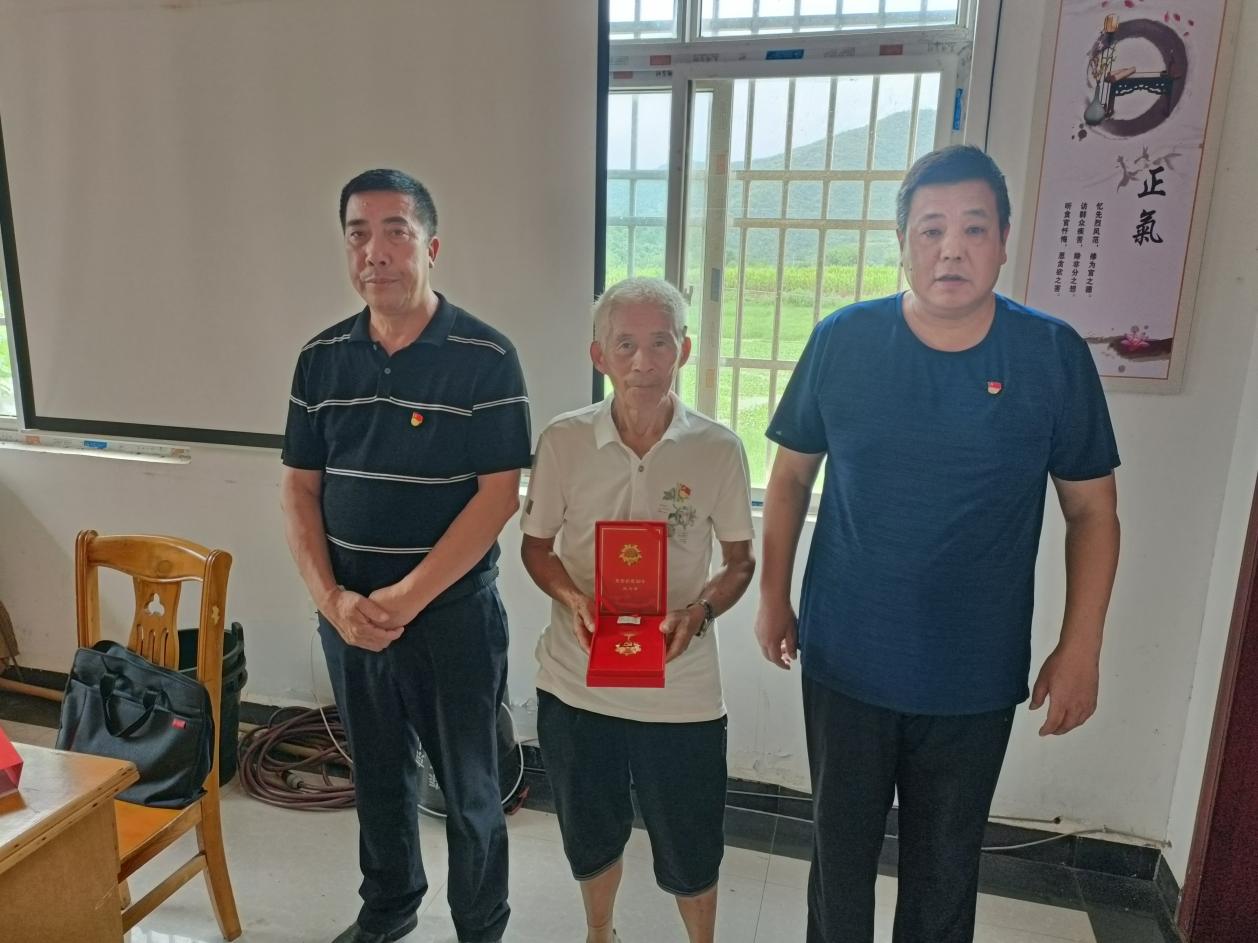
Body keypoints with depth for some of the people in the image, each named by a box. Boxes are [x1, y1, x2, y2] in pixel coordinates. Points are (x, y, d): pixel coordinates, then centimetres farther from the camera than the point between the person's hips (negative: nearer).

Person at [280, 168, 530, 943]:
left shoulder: (486, 358, -12)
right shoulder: (322, 357, 2)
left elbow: (499, 496, -15)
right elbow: (300, 489, 4)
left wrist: (407, 599, -18)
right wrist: (331, 599, -9)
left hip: (454, 614, -4)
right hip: (350, 615, 4)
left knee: (468, 788, 12)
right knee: (379, 774, 22)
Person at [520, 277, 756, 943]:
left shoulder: (718, 449, -10)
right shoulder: (563, 441, -8)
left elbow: (740, 561, 1)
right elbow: (536, 545, 3)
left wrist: (699, 611, -18)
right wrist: (573, 600, -15)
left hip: (681, 690, -1)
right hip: (576, 678, 2)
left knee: (689, 852, 15)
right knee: (590, 836, 23)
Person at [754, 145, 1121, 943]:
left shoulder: (1055, 355, -9)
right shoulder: (842, 341, -9)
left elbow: (1092, 510, -1)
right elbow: (792, 474, 2)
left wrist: (1081, 647, -4)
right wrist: (774, 595, 2)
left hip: (976, 680, 0)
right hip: (846, 664, 0)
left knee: (945, 871, 21)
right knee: (841, 851, 21)